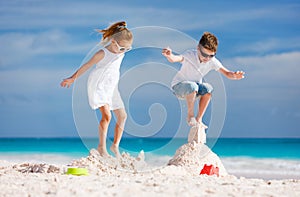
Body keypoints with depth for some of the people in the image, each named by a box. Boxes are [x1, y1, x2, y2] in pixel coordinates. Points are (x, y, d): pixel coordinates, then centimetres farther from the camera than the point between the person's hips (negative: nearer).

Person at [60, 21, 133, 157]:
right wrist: (72, 78, 1)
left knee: (122, 116, 5)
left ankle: (115, 145, 18)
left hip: (111, 88, 8)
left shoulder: (121, 51, -1)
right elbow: (86, 66, -9)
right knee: (106, 115, -22)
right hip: (98, 87, -8)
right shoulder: (102, 54, -19)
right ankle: (102, 147, -13)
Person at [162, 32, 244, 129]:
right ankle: (190, 116, -15)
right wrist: (169, 56, -70)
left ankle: (198, 119, -12)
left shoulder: (212, 61, -14)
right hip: (179, 85, -4)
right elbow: (175, 59, -45)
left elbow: (227, 73, -20)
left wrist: (234, 75, -44)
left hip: (195, 86, 4)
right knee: (192, 86, -37)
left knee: (207, 88, -27)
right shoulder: (190, 55, -26)